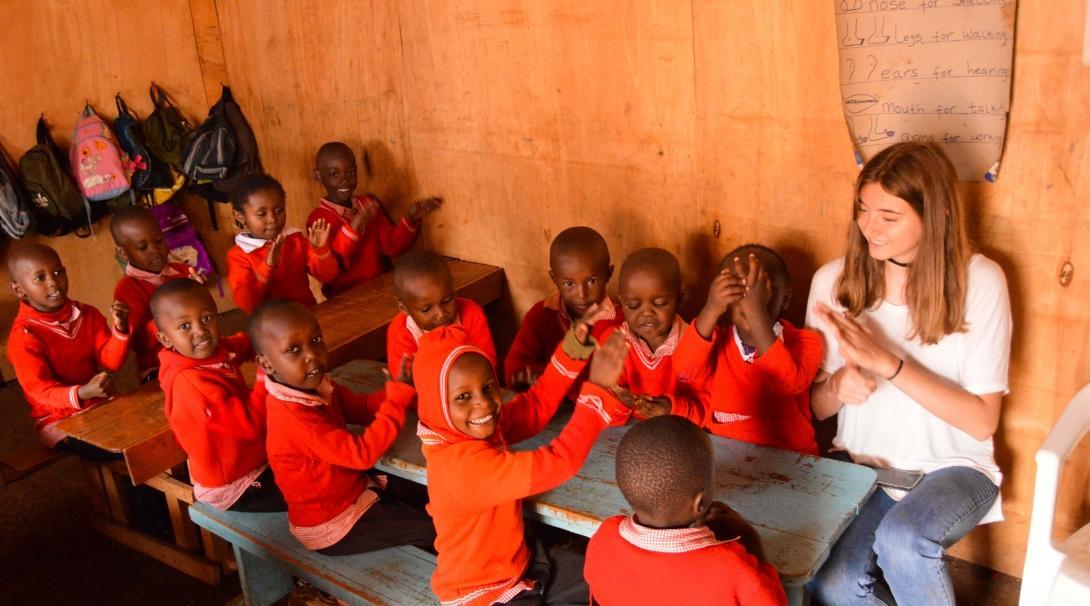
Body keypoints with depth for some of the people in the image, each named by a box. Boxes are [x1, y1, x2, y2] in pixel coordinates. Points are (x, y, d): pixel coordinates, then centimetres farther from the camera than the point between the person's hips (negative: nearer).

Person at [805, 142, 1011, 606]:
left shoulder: (979, 281, -11)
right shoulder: (833, 281, -4)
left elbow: (983, 420, -12)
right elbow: (814, 406, 5)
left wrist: (887, 363, -24)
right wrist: (838, 385, -20)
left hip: (951, 468, -2)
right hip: (861, 464, 2)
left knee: (901, 540, -34)